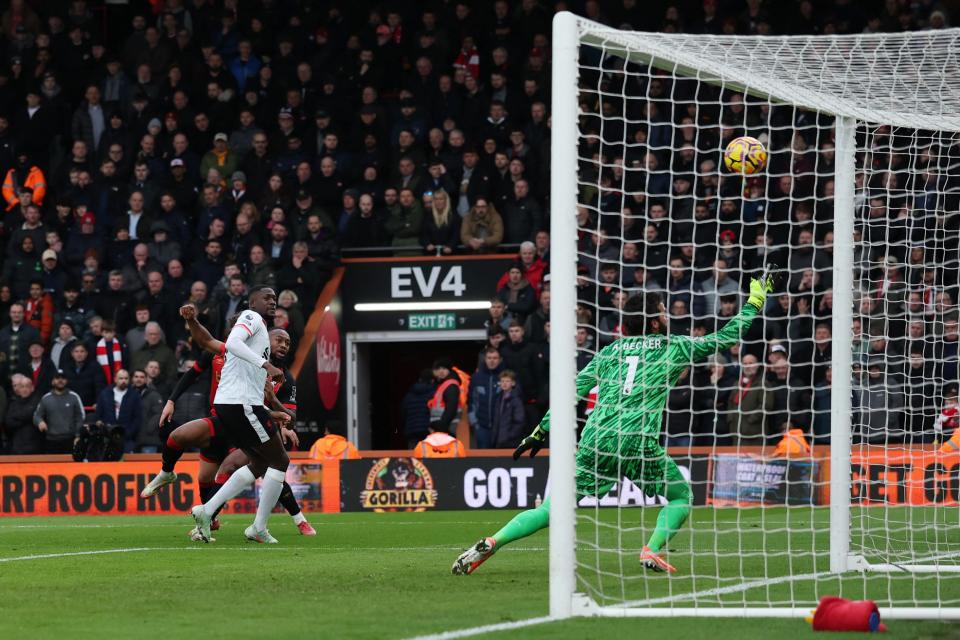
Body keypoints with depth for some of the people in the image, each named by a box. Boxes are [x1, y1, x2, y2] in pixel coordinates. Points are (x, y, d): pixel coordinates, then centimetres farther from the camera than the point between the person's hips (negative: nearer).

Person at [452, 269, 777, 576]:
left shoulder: (610, 351, 19)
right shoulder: (674, 347, 11)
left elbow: (574, 390, 16)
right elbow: (725, 337, 16)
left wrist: (542, 430, 20)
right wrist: (754, 302, 29)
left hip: (595, 438, 3)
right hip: (639, 441, -3)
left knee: (550, 510, 7)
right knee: (681, 496, 18)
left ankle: (490, 543, -10)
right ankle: (652, 550, -5)